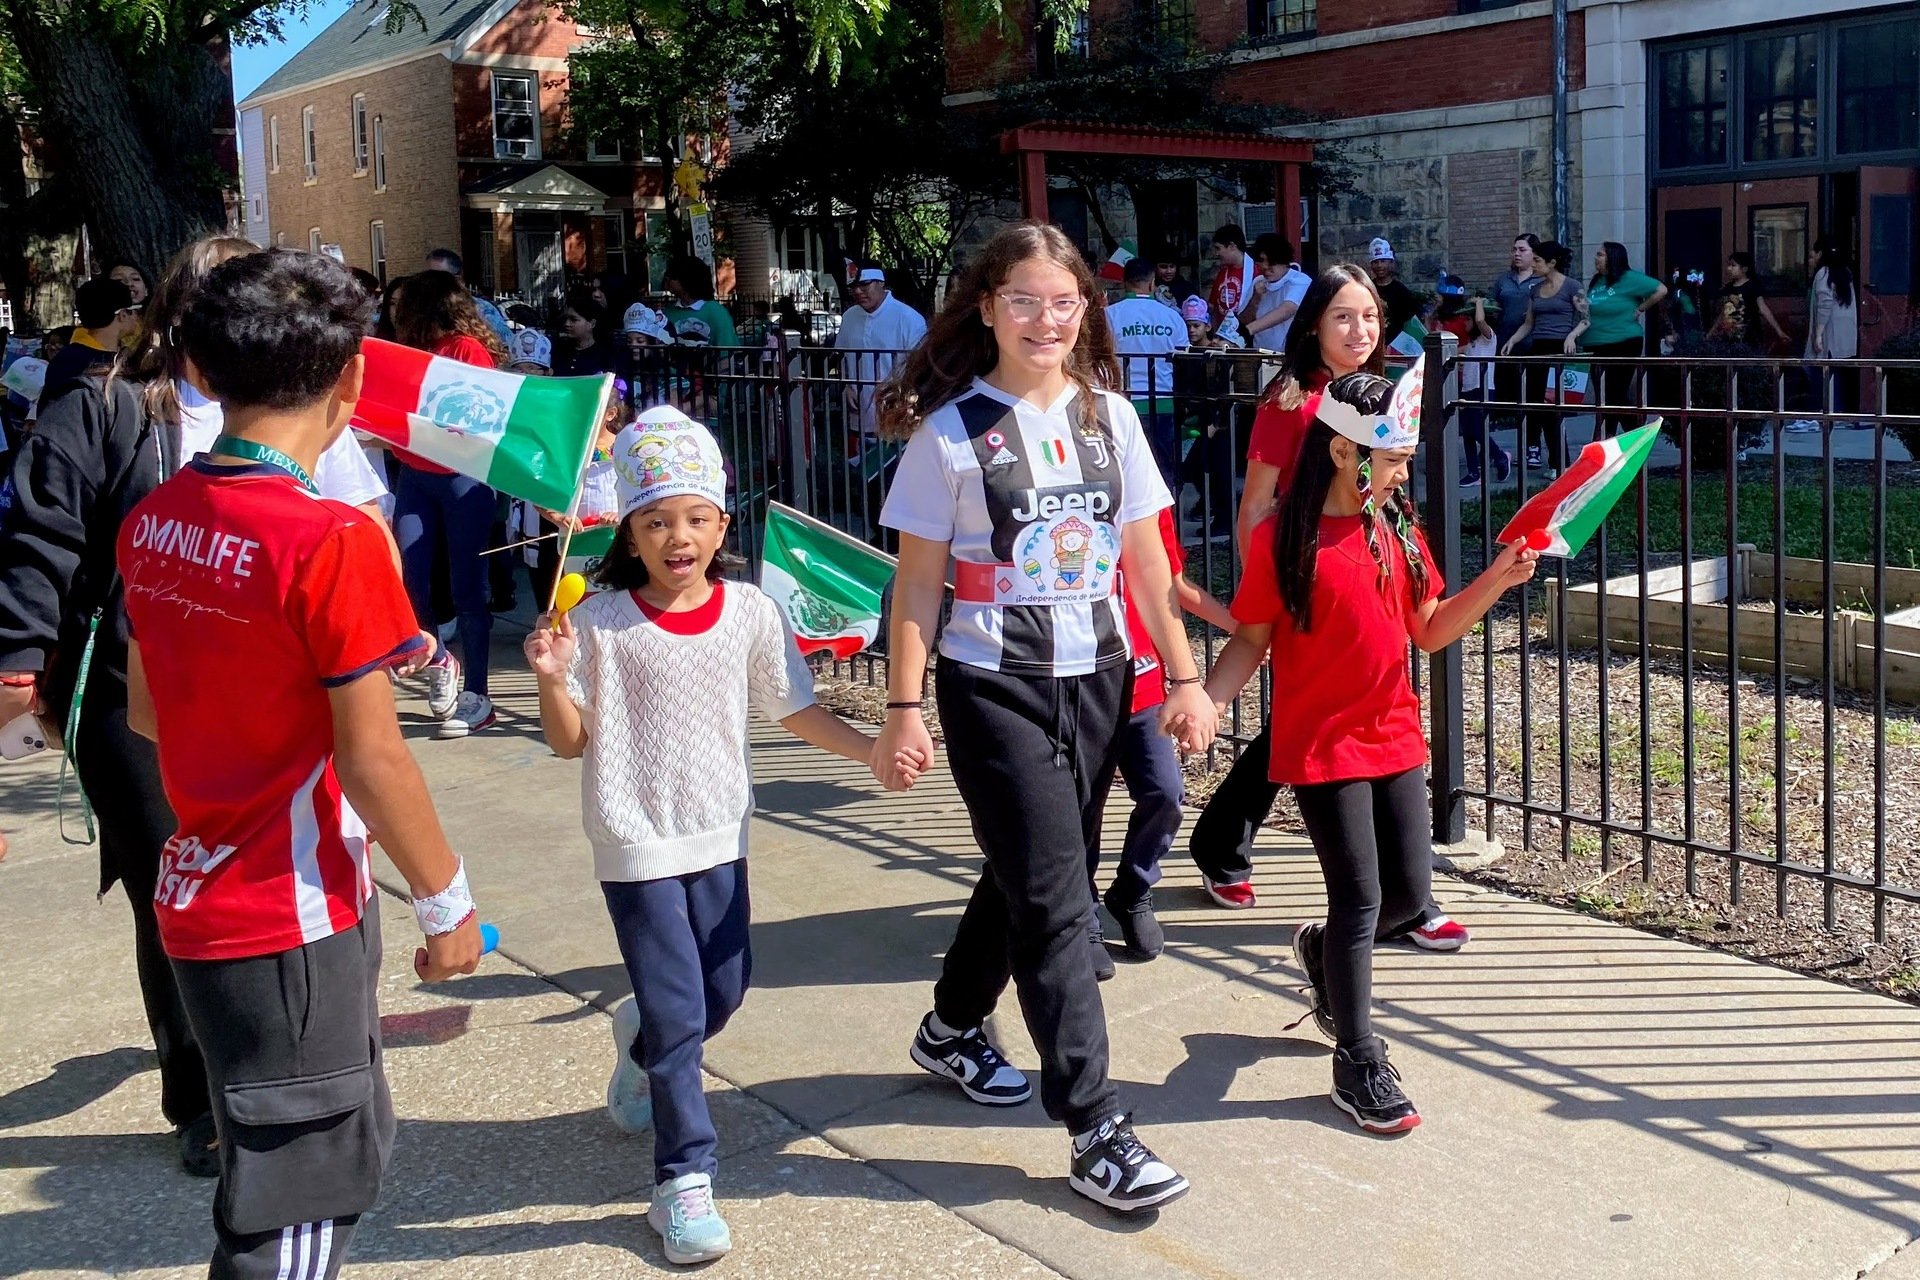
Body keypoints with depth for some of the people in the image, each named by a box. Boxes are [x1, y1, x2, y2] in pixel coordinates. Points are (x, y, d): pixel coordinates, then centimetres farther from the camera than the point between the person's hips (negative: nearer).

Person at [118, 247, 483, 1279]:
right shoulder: (332, 542, -22)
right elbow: (372, 760, -19)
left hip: (199, 902, 8)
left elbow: (146, 711, 11)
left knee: (347, 1145, 26)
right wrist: (447, 901, -7)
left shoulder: (151, 523, 1)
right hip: (295, 919, -7)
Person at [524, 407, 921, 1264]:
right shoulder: (600, 623, -12)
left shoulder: (750, 614, -6)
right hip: (636, 846, -4)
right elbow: (569, 743, -7)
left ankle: (641, 1047, 49)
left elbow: (795, 710, 4)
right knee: (679, 1015, -3)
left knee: (724, 990, 16)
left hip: (719, 836, 4)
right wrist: (552, 678, -24)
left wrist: (873, 750, -6)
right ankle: (684, 1180, 12)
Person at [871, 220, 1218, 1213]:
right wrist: (903, 708, -10)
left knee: (1029, 871, 17)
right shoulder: (950, 431, -7)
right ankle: (1096, 1132, 0)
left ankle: (954, 1029, 41)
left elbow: (1147, 562, 8)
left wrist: (1184, 676, 5)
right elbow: (917, 581, -6)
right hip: (994, 686, -5)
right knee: (1056, 900, -7)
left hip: (1096, 680, 5)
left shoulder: (1110, 416, 5)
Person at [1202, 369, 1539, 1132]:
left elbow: (1430, 632, 8)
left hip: (1396, 737, 6)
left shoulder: (1398, 529, 5)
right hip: (1322, 745, -6)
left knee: (1410, 892, 10)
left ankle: (1324, 953, 42)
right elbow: (1251, 640, -6)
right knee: (1361, 897, -2)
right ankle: (1358, 1065, 14)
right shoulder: (1284, 539, -11)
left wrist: (1496, 580, -5)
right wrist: (1201, 706, -20)